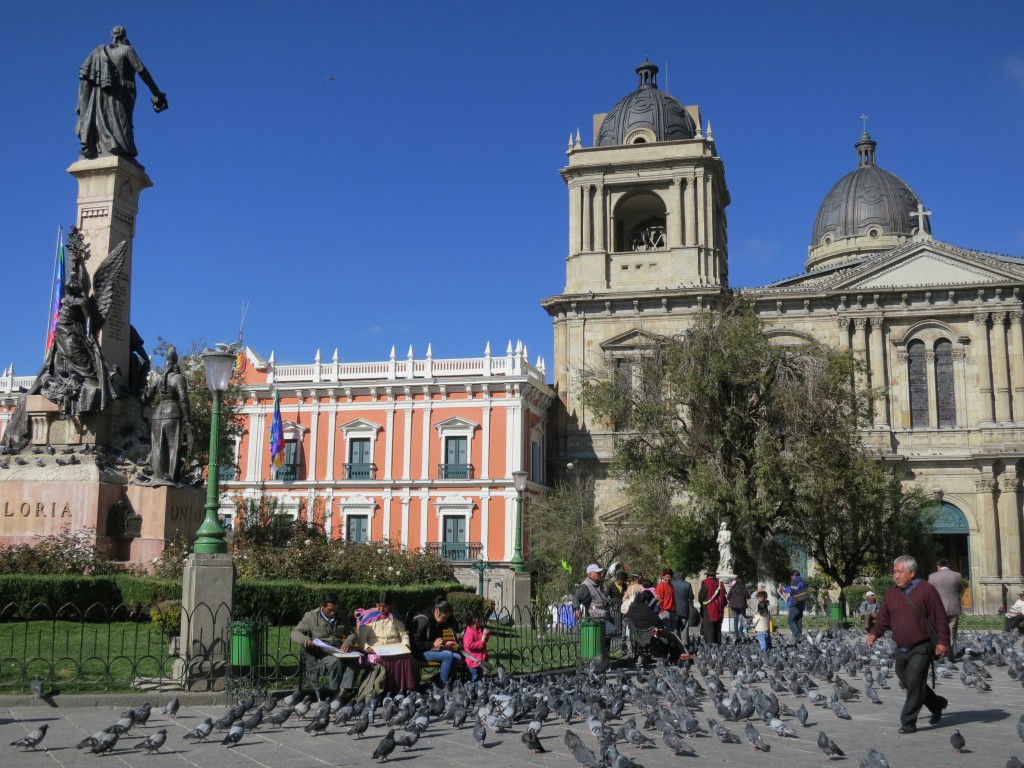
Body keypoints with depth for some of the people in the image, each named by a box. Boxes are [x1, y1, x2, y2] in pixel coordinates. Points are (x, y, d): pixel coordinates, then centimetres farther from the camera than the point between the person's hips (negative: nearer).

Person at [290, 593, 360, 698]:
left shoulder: (340, 619, 18)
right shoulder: (311, 616, 4)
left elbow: (352, 634, 20)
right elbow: (295, 633, -2)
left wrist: (348, 642, -6)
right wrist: (306, 641, -24)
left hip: (337, 651, 4)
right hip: (319, 652, -4)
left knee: (353, 660, -28)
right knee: (336, 661, -36)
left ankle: (344, 690, -36)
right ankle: (336, 692, -22)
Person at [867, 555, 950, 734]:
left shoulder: (926, 590, -8)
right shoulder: (892, 592, 9)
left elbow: (940, 618, -8)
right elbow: (883, 617, 12)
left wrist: (942, 641, -15)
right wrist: (874, 633, -3)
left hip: (922, 647, -7)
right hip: (901, 648, 7)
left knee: (914, 683, -12)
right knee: (907, 682, 14)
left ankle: (908, 722, -5)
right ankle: (937, 704, 37)